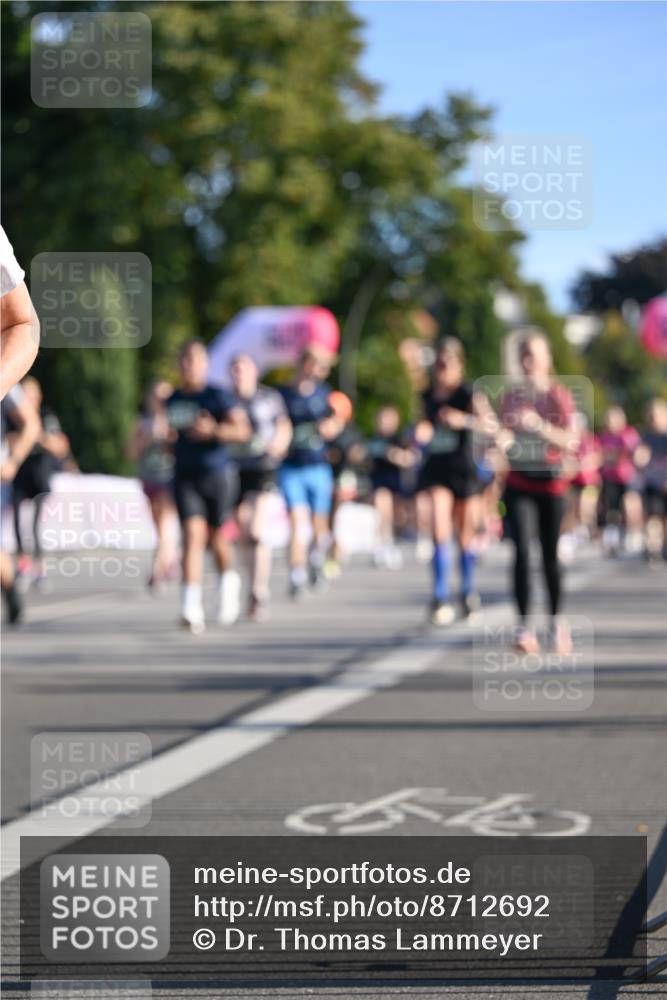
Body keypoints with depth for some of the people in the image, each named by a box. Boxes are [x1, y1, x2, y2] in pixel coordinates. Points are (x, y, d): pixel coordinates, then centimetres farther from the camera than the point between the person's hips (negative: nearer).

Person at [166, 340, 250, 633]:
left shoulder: (218, 397, -6)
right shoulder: (172, 400, 10)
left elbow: (242, 431, -14)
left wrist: (214, 430, -28)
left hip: (218, 474, -2)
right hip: (185, 477, 2)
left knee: (217, 539, 9)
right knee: (193, 535, -14)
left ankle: (229, 580, 42)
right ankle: (192, 608, -22)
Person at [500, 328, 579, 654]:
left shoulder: (561, 396, -2)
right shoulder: (512, 395, 5)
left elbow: (571, 442, -10)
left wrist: (540, 425, -23)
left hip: (551, 481, -1)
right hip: (518, 482, 1)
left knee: (550, 555, 6)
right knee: (522, 552, -10)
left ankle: (557, 621, 24)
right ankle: (523, 626, -9)